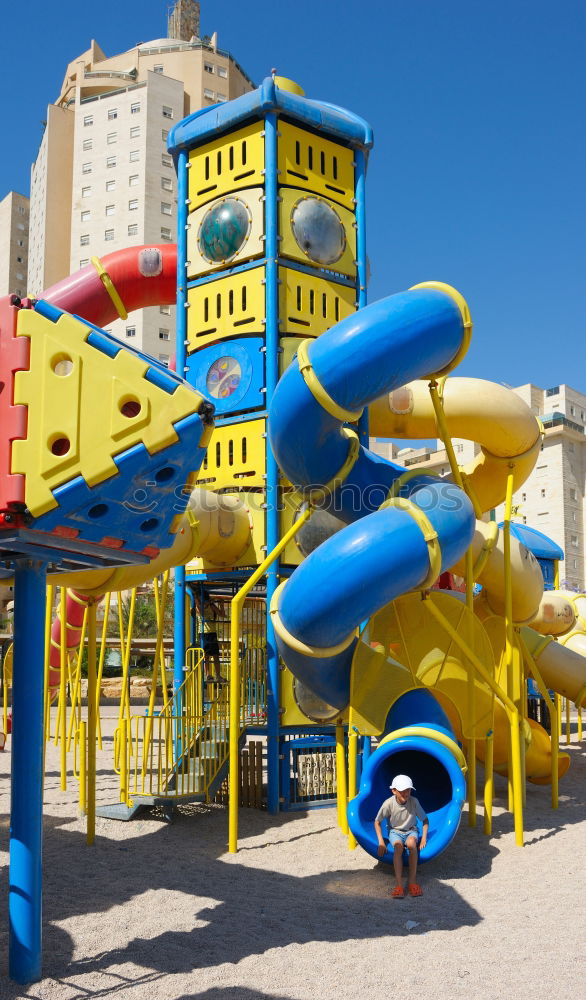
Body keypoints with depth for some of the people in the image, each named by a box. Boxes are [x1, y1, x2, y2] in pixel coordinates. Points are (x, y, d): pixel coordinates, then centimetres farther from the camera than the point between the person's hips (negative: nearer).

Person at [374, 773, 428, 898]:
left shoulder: (414, 801, -16)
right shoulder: (388, 803, -19)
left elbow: (425, 820, -2)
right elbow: (377, 822, -6)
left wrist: (424, 838, -13)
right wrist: (381, 842, -13)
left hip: (411, 831, 1)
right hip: (395, 832, -1)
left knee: (411, 843, -36)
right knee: (398, 846, -36)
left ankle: (412, 882, -30)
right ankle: (399, 885, -39)